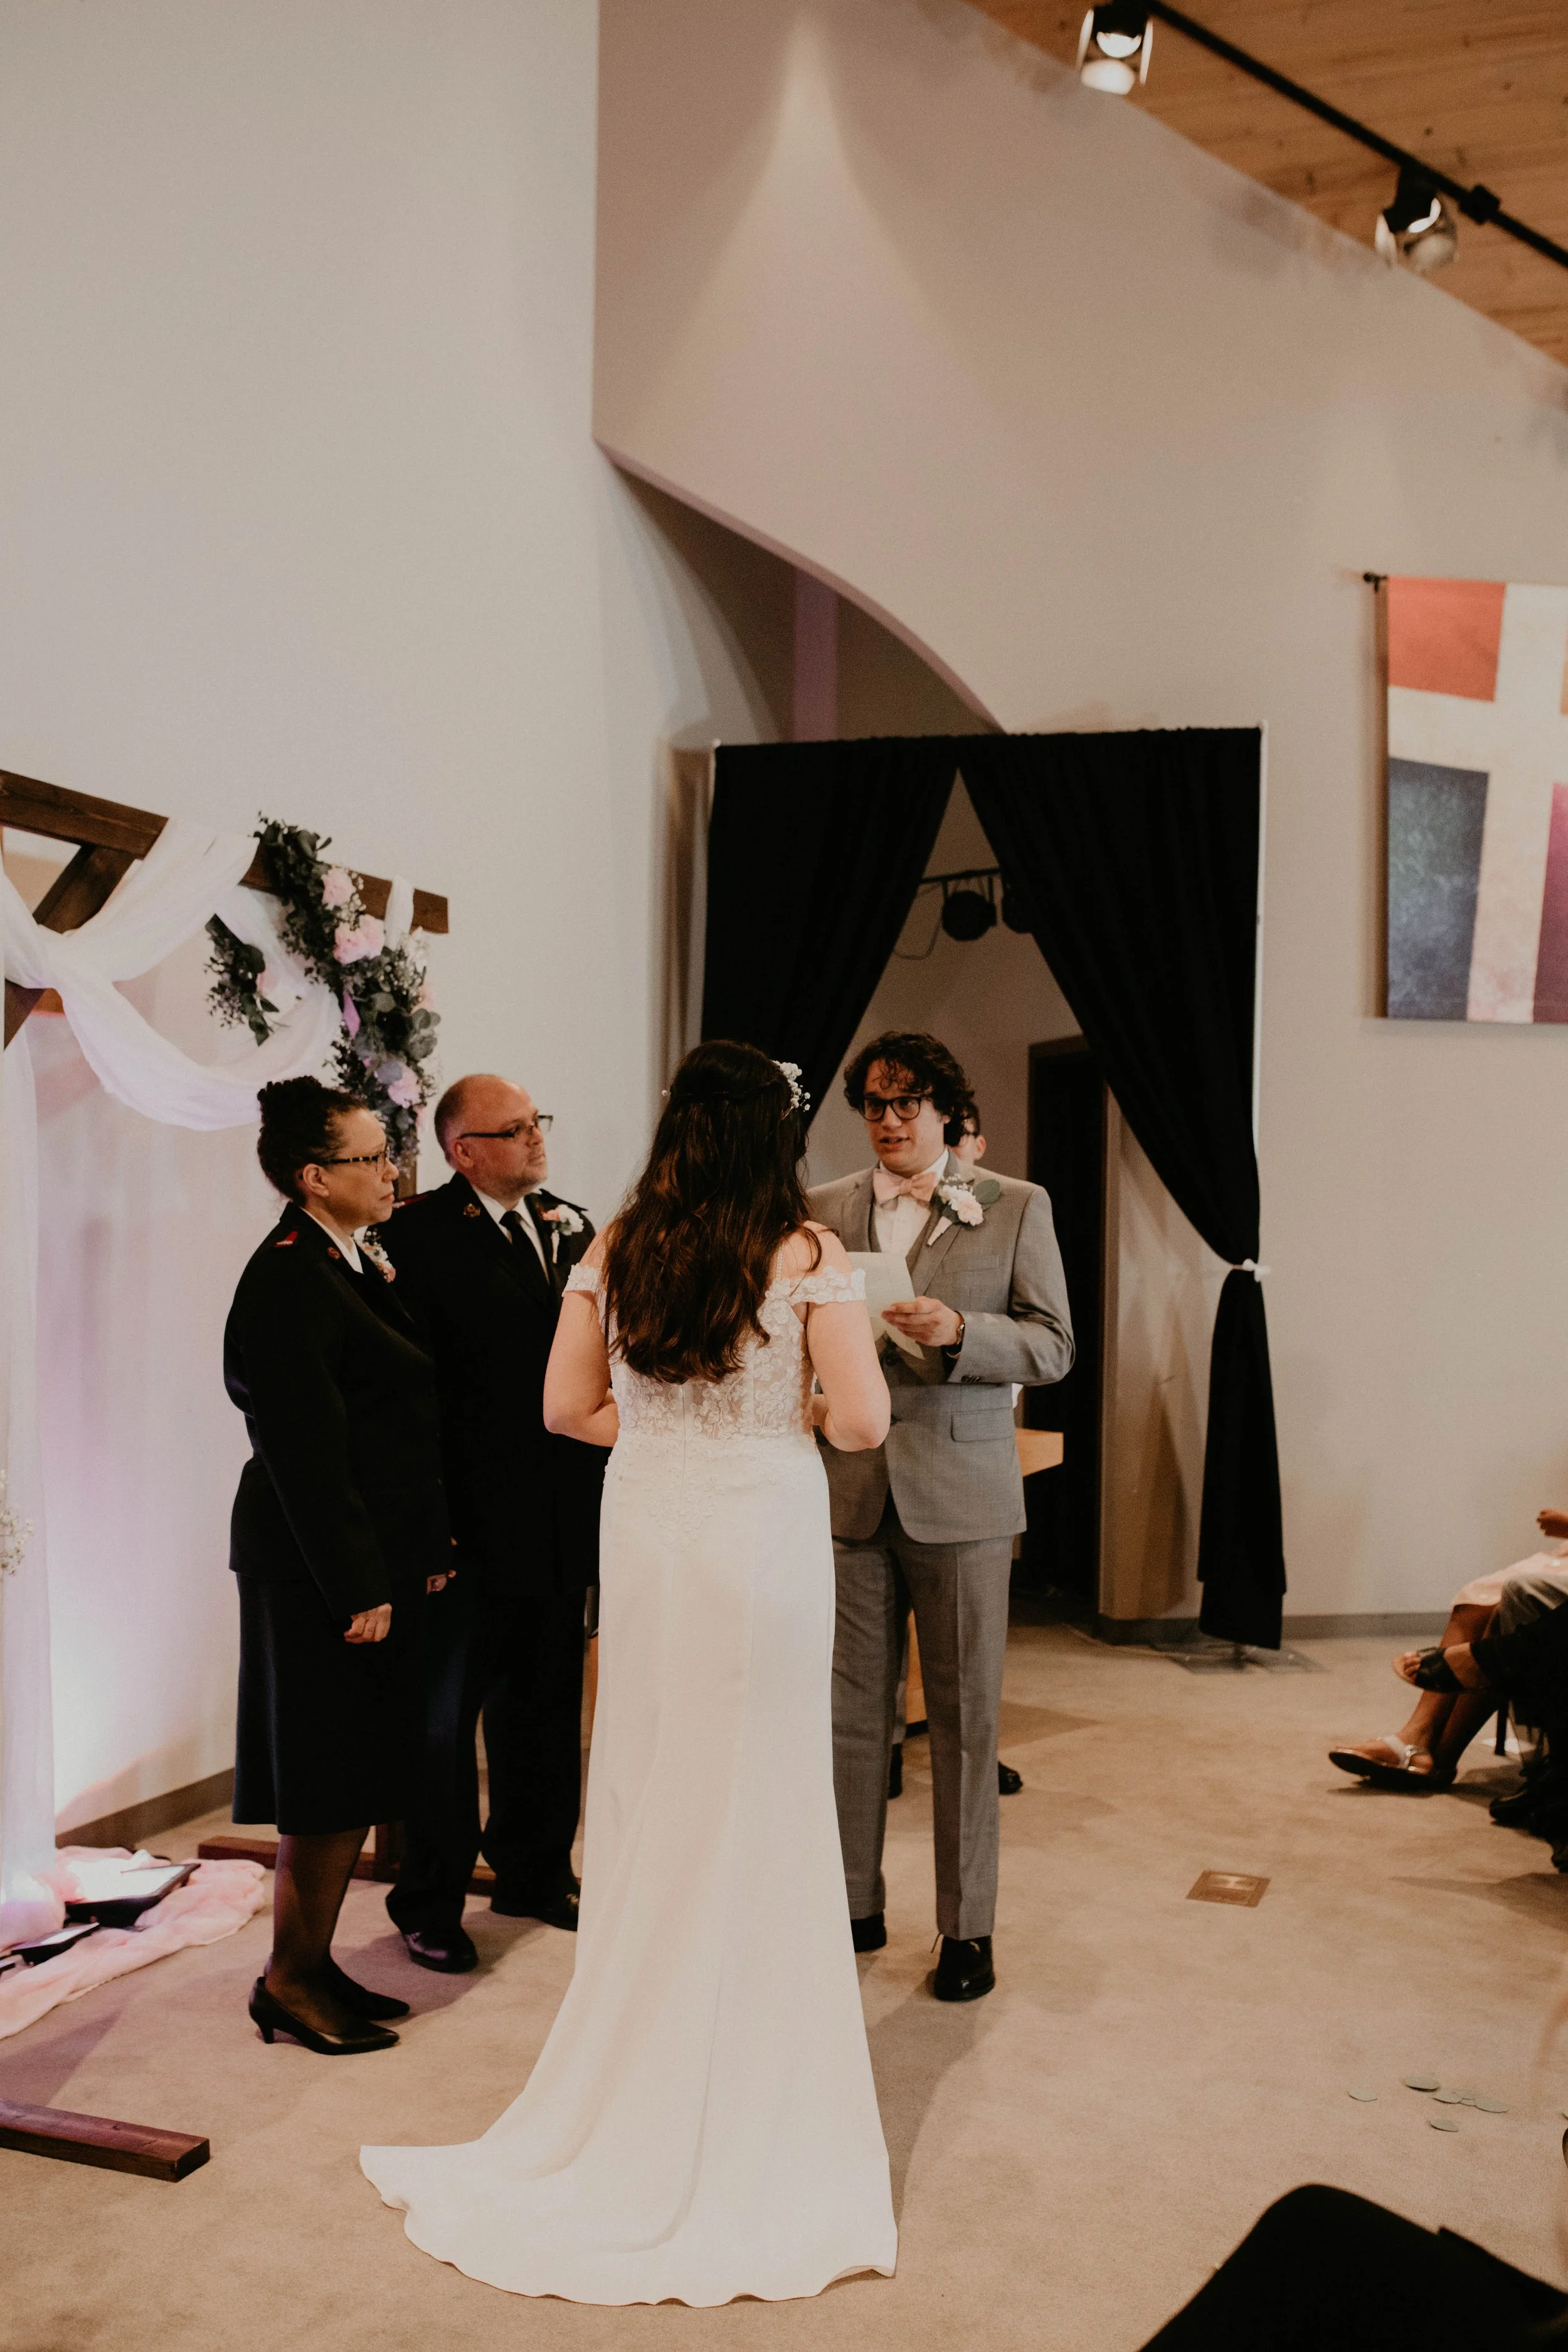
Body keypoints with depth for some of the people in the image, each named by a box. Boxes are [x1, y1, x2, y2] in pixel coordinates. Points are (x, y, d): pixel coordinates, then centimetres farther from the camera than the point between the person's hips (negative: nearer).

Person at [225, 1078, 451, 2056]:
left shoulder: (359, 1263, 12)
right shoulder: (289, 1279, -18)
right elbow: (306, 1453, -21)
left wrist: (423, 1552, 13)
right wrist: (358, 1589, -20)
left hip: (379, 1561, 10)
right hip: (323, 1570, -9)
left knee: (362, 1774, 16)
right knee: (330, 1782, 2)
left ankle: (316, 1962, 28)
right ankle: (291, 1980, 18)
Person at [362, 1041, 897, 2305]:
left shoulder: (616, 1250, 0)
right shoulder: (810, 1253, -10)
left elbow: (568, 1406, 5)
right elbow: (862, 1420, -13)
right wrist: (790, 1416, 7)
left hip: (645, 1536, 4)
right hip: (764, 1542, -3)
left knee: (649, 1802, 16)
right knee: (756, 1811, 9)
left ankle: (640, 2091, 32)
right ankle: (749, 2106, 24)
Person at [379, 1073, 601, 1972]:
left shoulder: (572, 1225, 9)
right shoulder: (419, 1234, -14)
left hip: (560, 1516, 7)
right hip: (470, 1518, -7)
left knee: (545, 1705, 20)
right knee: (444, 1712, 9)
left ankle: (535, 1873, 39)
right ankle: (431, 1904, 26)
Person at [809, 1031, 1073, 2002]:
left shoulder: (1016, 1209, 4)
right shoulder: (823, 1211, 9)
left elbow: (1053, 1345, -1)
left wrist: (956, 1330, -17)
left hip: (961, 1492, -2)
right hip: (850, 1491, 2)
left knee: (966, 1716, 5)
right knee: (850, 1710, 7)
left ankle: (969, 1927, 19)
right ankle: (855, 1906, 24)